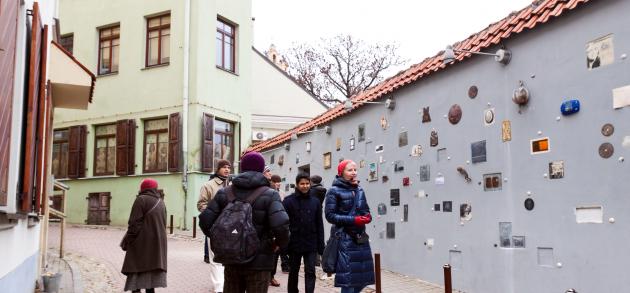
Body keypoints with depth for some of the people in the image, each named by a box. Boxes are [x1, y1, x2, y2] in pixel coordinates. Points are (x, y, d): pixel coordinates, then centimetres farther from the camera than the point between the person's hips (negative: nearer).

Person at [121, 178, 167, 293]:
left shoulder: (141, 199, -10)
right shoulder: (161, 202, 11)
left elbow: (134, 224, -14)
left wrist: (127, 242, -8)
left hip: (142, 244, -6)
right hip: (157, 243, 6)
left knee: (136, 273, -1)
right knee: (150, 272, 11)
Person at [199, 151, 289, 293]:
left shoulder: (224, 193, 3)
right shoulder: (269, 195, -10)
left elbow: (205, 221, -2)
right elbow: (281, 226, -22)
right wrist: (280, 243, -3)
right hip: (259, 263, -4)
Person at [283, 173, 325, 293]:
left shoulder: (315, 201, 4)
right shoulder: (288, 201, -5)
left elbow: (319, 224, 5)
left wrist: (321, 245, 2)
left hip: (311, 244, 2)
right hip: (294, 243, -1)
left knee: (310, 272, -1)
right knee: (293, 272, 13)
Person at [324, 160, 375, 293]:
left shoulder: (359, 190, 12)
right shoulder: (334, 191, -6)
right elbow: (330, 215, -11)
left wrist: (367, 217, -4)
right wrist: (353, 220, -17)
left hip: (360, 237, 6)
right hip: (344, 238, -6)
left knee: (363, 276, 8)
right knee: (348, 277, -7)